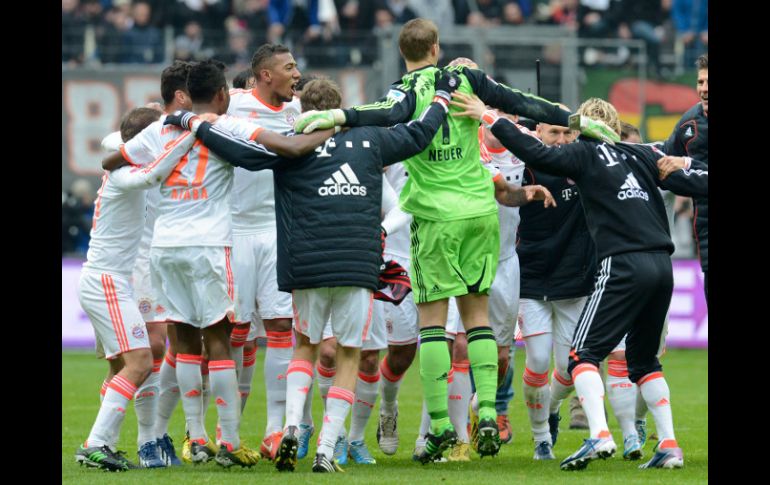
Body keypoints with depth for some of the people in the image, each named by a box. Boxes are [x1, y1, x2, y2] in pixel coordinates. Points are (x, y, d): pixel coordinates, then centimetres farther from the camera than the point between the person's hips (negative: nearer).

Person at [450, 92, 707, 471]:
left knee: (582, 353, -3)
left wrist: (490, 119, -4)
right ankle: (669, 445, 11)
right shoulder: (645, 155, 18)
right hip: (661, 265, 6)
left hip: (623, 265, -6)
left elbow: (537, 155, -7)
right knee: (643, 359, 19)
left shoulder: (586, 153, 4)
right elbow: (695, 181, 13)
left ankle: (599, 436, -22)